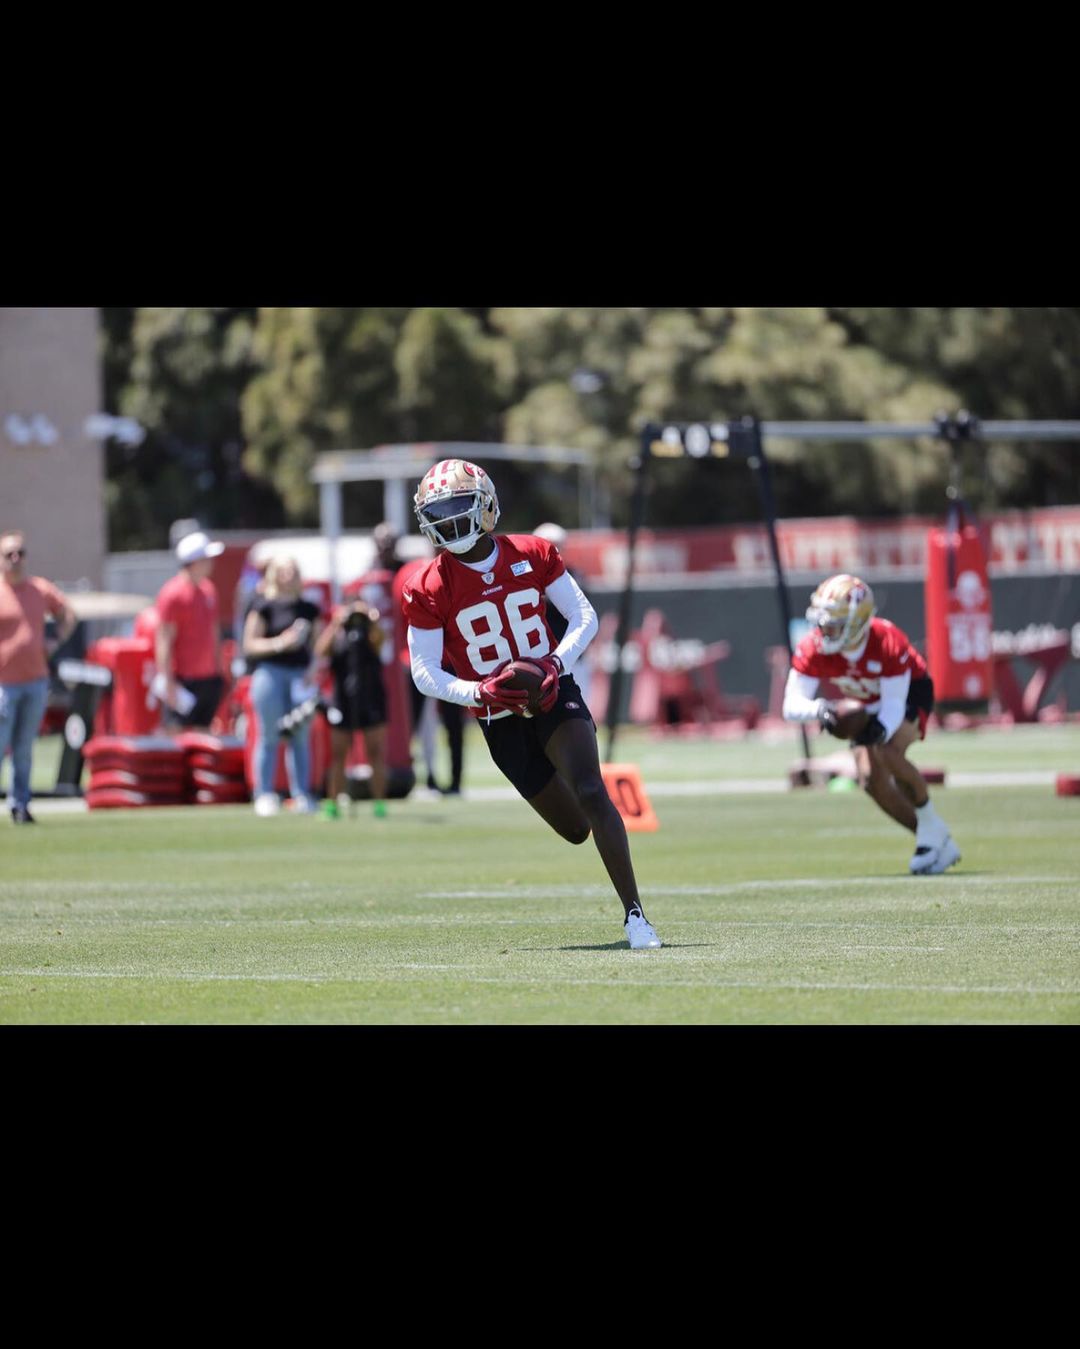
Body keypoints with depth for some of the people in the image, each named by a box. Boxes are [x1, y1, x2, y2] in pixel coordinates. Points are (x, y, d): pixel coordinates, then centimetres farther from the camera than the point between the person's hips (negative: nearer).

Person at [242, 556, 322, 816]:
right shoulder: (264, 606, 0)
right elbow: (250, 644, -3)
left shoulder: (309, 609, 13)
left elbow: (316, 644, 16)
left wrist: (312, 669, -1)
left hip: (301, 675, 4)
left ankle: (301, 795, 9)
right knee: (269, 736, -3)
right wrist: (279, 643, -17)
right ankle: (264, 794, 2)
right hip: (270, 670, -4)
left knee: (300, 737, 5)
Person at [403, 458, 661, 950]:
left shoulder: (533, 555, -4)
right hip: (501, 720, 1)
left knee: (590, 793, -24)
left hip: (553, 693, -1)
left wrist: (557, 661, -18)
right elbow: (425, 671, -7)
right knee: (574, 828, 7)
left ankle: (634, 913, -22)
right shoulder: (429, 588, -8)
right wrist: (477, 692, -24)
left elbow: (584, 617, 2)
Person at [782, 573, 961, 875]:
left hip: (910, 693, -5)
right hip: (867, 707, 5)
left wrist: (881, 729, -55)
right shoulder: (813, 650, -27)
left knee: (887, 753, -32)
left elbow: (894, 703, -33)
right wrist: (818, 709, -53)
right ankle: (940, 844, 5)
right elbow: (792, 704, -29)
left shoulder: (888, 643, -37)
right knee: (872, 778, -10)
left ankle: (930, 824, -11)